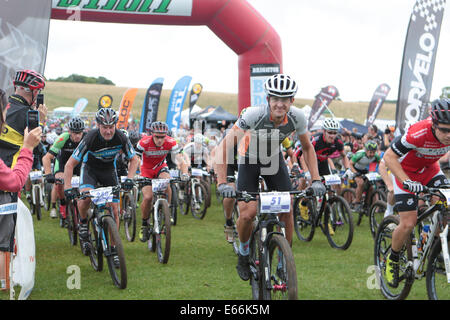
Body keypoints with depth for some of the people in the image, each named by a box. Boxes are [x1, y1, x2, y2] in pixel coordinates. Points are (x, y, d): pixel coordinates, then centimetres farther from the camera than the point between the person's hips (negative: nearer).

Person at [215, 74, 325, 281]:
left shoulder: (297, 117, -24)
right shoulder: (254, 114, -34)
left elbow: (307, 148, -6)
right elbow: (224, 147, -33)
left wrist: (316, 180, -16)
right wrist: (222, 183, -42)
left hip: (274, 160, 3)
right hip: (249, 161, -3)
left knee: (287, 210, -10)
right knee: (247, 214, -16)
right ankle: (244, 252, 15)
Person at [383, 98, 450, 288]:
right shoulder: (419, 133, -37)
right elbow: (389, 156, -28)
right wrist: (407, 181, -39)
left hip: (430, 170, 5)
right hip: (406, 172, -4)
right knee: (408, 224, -11)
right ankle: (392, 260, 13)